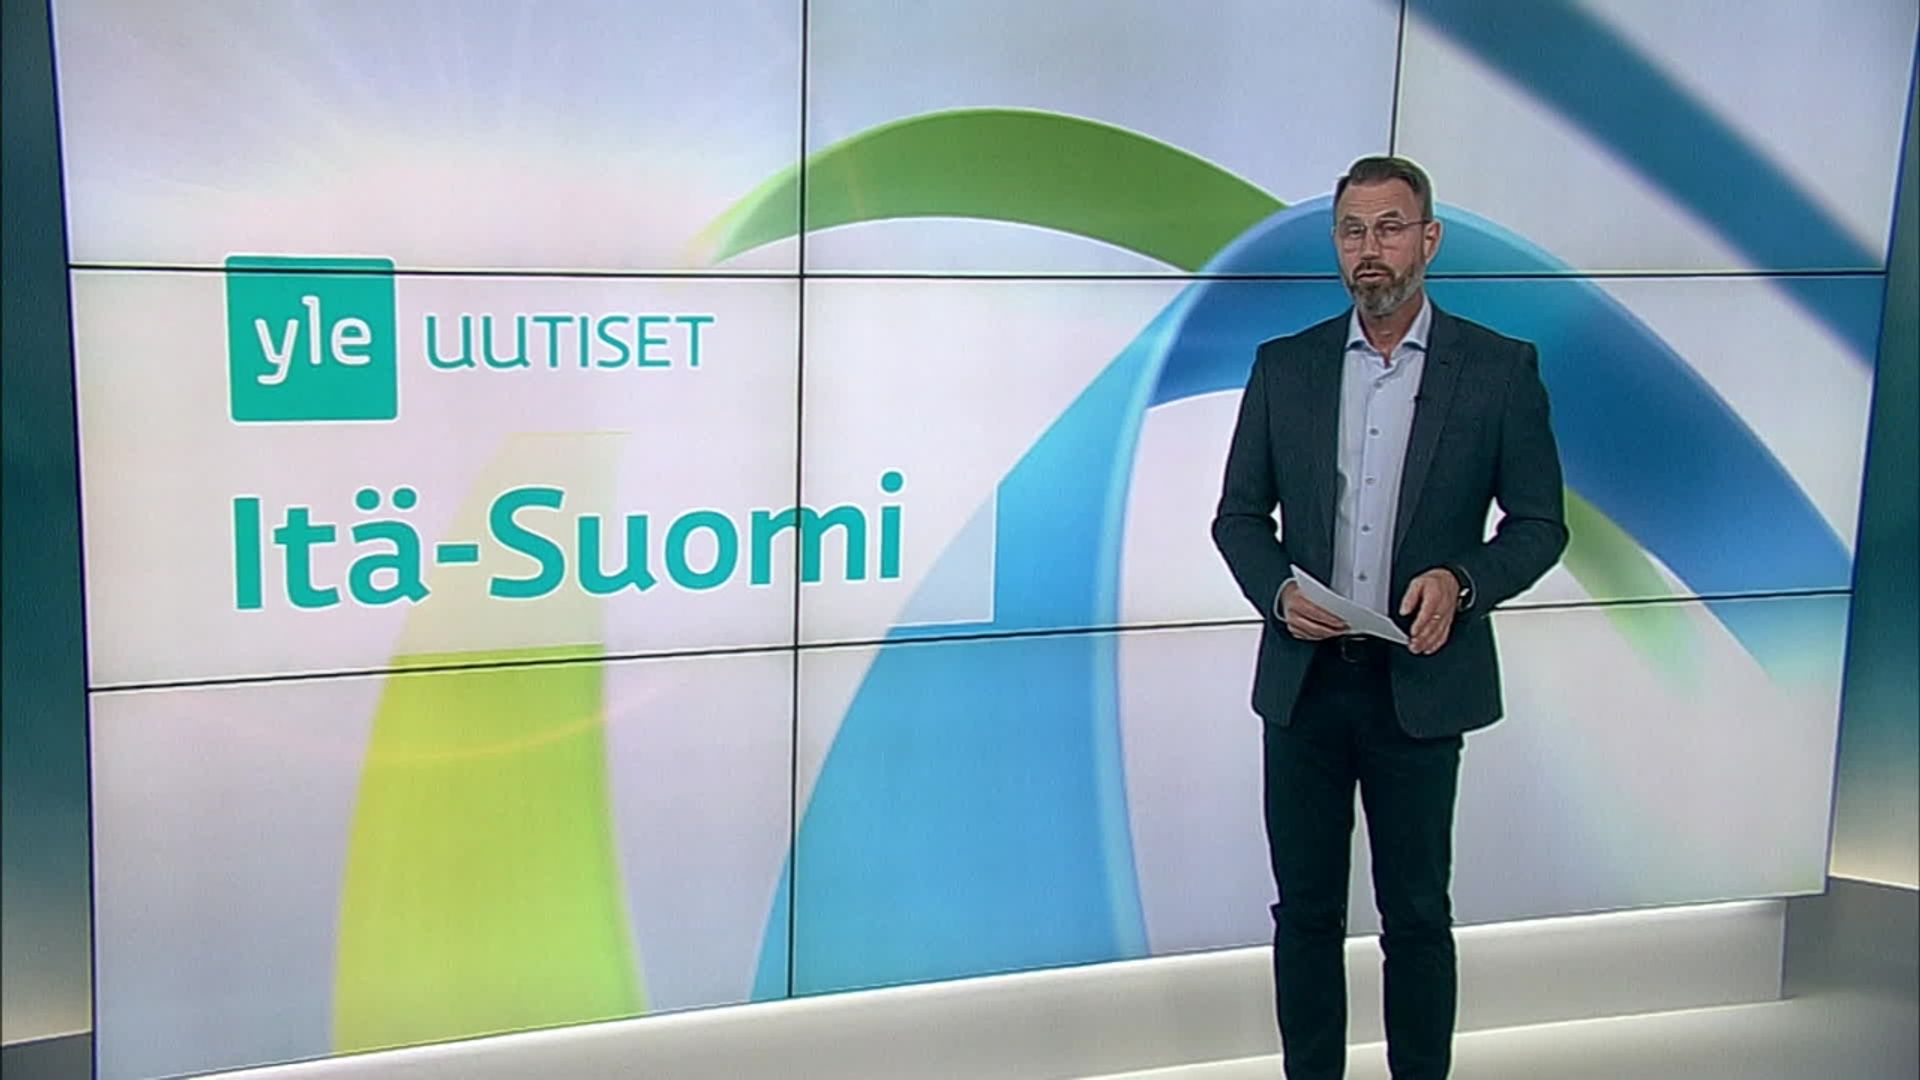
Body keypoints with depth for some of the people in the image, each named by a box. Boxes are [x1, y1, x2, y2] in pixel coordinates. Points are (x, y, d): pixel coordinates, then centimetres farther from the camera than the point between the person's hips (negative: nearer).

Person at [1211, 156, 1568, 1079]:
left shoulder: (1500, 369, -1)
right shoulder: (1284, 367, 5)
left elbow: (1539, 522, 2)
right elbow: (1239, 513, 9)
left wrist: (1462, 580, -17)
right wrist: (1279, 592, -10)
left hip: (1421, 683, -2)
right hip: (1304, 679, 2)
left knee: (1417, 914, 7)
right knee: (1305, 909, 10)